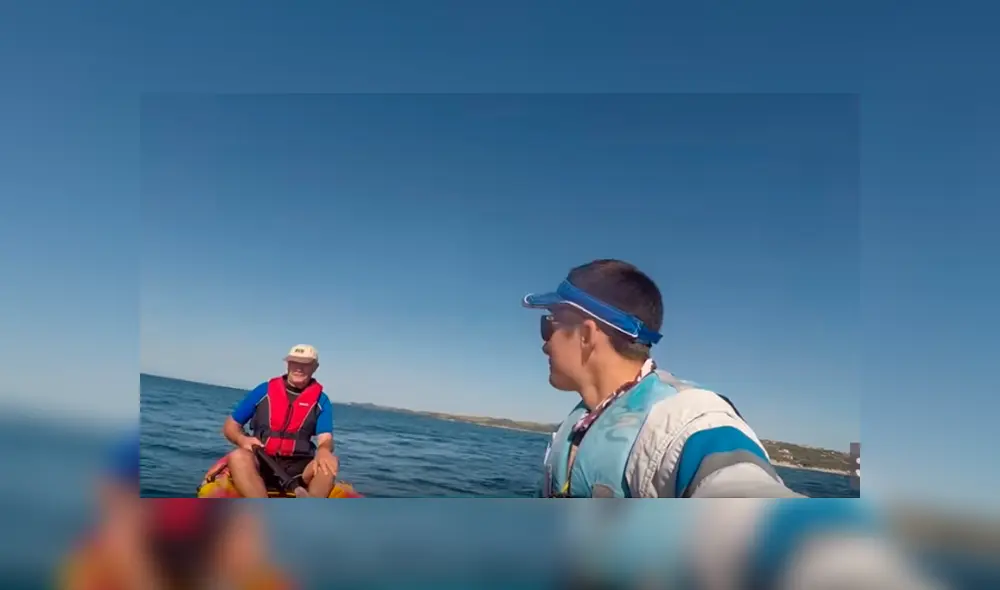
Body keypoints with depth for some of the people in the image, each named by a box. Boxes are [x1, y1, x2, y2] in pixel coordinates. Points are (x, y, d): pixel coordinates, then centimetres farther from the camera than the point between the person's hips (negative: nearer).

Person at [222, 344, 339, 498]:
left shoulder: (321, 400, 7)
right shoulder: (264, 391, 7)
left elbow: (325, 439, -5)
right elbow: (230, 426, 12)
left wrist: (323, 451, -30)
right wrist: (242, 439, -12)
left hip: (298, 469, 0)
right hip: (261, 465, 0)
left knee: (329, 462, -28)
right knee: (238, 457, -32)